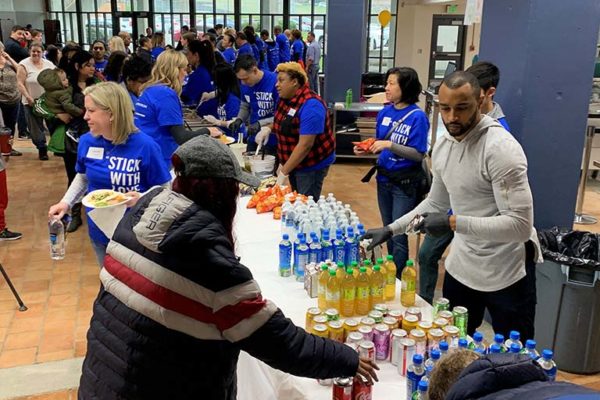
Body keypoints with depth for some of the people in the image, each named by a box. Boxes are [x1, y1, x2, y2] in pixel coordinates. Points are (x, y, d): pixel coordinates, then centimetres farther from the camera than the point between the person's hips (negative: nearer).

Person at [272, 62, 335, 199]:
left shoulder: (310, 105, -24)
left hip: (311, 166, -8)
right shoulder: (285, 99, 2)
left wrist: (284, 172, -26)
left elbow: (305, 145, -28)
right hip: (293, 162, 8)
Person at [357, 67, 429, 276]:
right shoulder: (385, 112, 3)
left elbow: (419, 154, -17)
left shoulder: (417, 116, -15)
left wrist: (390, 145, -24)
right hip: (384, 178, 6)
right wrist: (368, 149, -6)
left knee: (399, 235, 1)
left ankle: (397, 280, 16)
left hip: (406, 183, -6)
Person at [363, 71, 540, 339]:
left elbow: (520, 225, -27)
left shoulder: (501, 148, -24)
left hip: (506, 274, -7)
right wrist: (390, 230, 7)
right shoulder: (442, 145, 1)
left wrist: (454, 223, -30)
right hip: (461, 266, 7)